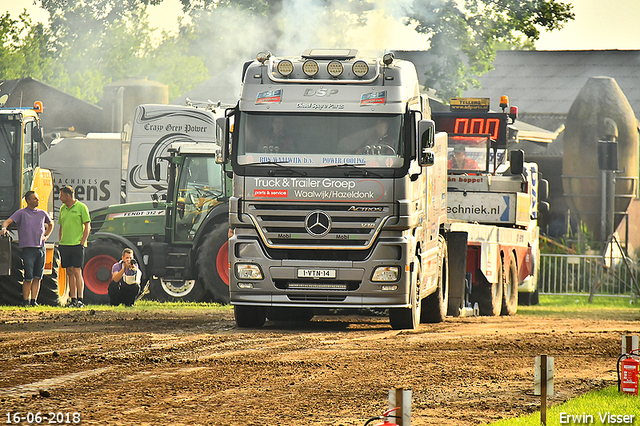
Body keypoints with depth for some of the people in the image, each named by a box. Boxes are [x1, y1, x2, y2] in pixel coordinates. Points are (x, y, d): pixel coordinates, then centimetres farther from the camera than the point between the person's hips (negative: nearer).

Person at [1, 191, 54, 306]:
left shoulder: (42, 213, 16)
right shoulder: (21, 213, 3)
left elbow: (51, 224, 35)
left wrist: (46, 236, 20)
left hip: (41, 248, 5)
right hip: (28, 248, -5)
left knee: (37, 277, 3)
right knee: (28, 278, -6)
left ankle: (34, 300, 7)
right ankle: (26, 300, 1)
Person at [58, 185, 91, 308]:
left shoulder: (81, 207, -3)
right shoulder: (63, 208, 15)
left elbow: (87, 226, -4)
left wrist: (82, 242, -11)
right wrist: (60, 242, 11)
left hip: (77, 244, -6)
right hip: (65, 245, 6)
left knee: (77, 271, -10)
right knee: (70, 272, 5)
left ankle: (80, 299, -10)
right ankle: (73, 299, 7)